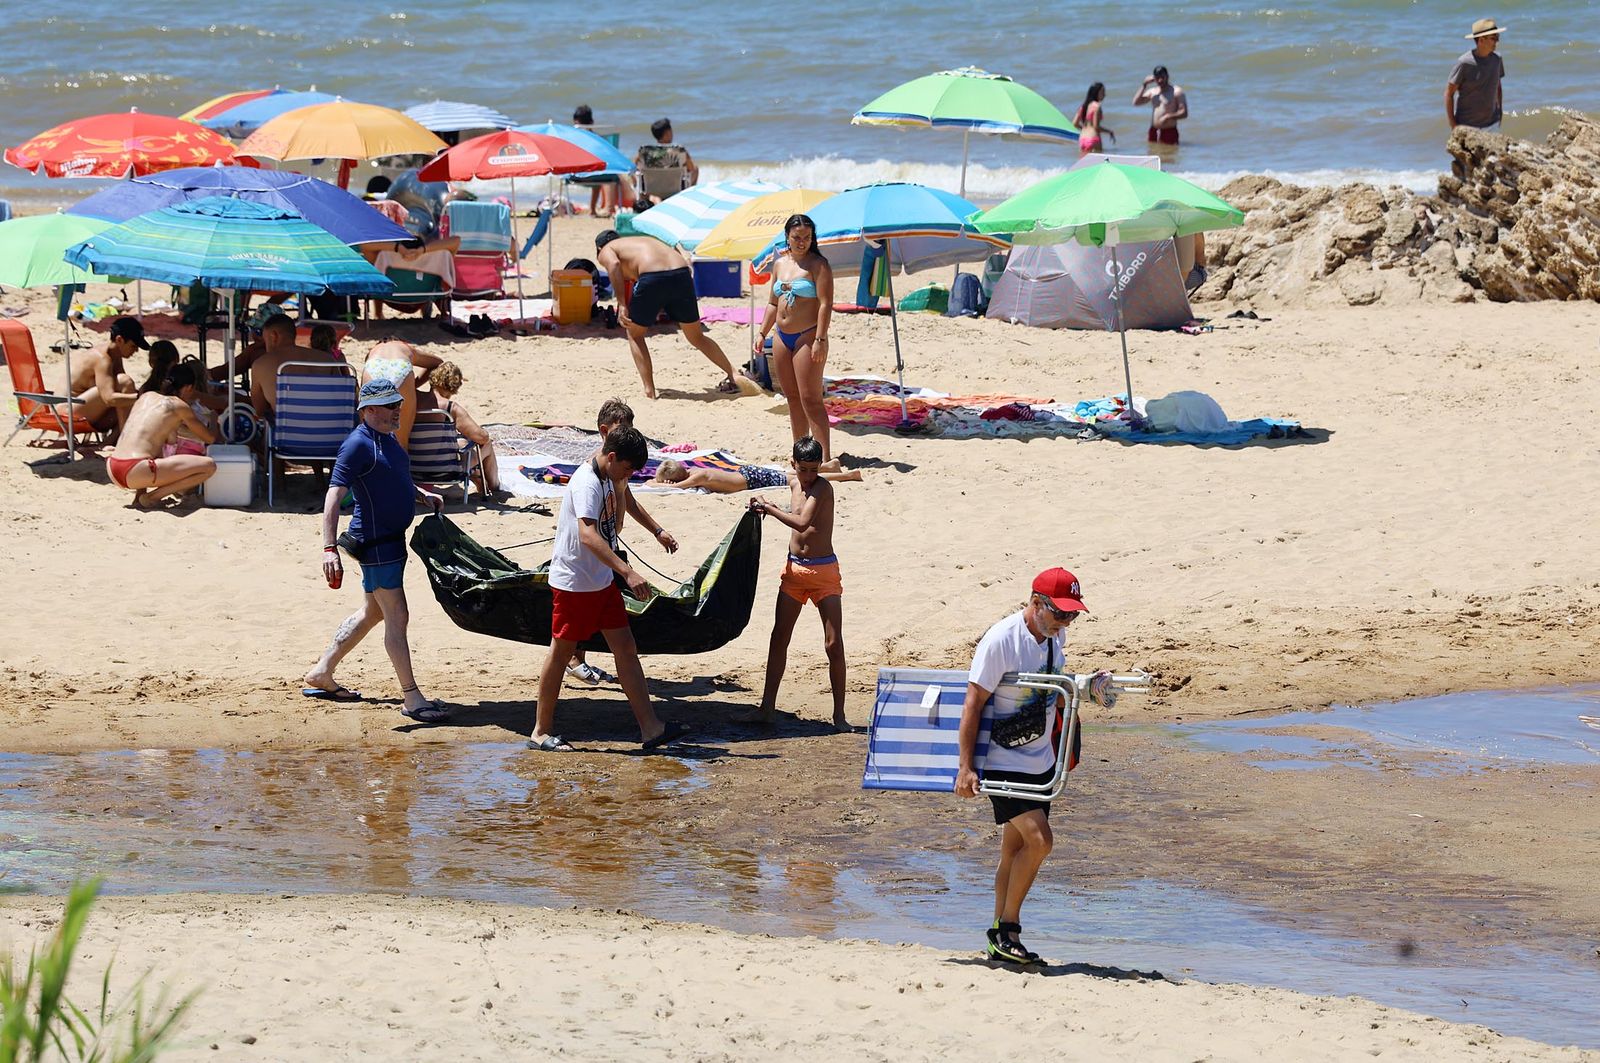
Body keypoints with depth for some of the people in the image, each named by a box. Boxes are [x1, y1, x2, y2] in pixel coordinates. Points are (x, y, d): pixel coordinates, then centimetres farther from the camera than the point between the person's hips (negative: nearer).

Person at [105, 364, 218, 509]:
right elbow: (210, 439, 16)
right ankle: (152, 497, -6)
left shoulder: (146, 396, 21)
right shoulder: (179, 406, 5)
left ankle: (139, 493, 17)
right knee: (209, 466, -5)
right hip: (136, 472, -8)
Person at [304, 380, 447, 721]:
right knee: (397, 617, -7)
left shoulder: (387, 439, 12)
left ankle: (321, 675, 29)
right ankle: (412, 698, -4)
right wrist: (329, 548, -30)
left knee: (372, 612, 18)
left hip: (392, 539, 10)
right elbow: (334, 495, -23)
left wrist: (422, 494, 14)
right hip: (375, 542, -10)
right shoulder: (358, 445, -17)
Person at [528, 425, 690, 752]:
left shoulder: (607, 479, 8)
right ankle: (541, 732, 12)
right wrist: (628, 571, -44)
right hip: (574, 582, -9)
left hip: (602, 580, 9)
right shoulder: (587, 484, -23)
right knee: (561, 652, 2)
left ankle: (650, 727, 5)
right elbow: (588, 535, -39)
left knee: (625, 647, 5)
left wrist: (620, 488, 13)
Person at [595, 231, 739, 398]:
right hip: (682, 273, 5)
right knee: (697, 337, 23)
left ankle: (649, 390, 10)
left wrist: (621, 305, -7)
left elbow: (614, 265, -4)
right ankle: (731, 378, 25)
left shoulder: (605, 251, 21)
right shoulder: (643, 241, 38)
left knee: (635, 335, 19)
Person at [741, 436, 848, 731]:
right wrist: (770, 509, 2)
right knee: (779, 639, 7)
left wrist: (770, 509, -19)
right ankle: (767, 709, 14)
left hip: (824, 571, -6)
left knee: (834, 644, -8)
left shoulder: (822, 488, -17)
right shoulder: (794, 483, 5)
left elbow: (802, 522, -29)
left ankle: (839, 715, -1)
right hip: (794, 569, 6)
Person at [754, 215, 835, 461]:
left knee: (810, 399, -12)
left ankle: (826, 458, -13)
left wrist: (820, 340, -21)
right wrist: (762, 334, 15)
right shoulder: (780, 263, 14)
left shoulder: (818, 265, -7)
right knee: (793, 398, 10)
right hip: (783, 338, 7)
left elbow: (825, 304, -14)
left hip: (808, 337, -7)